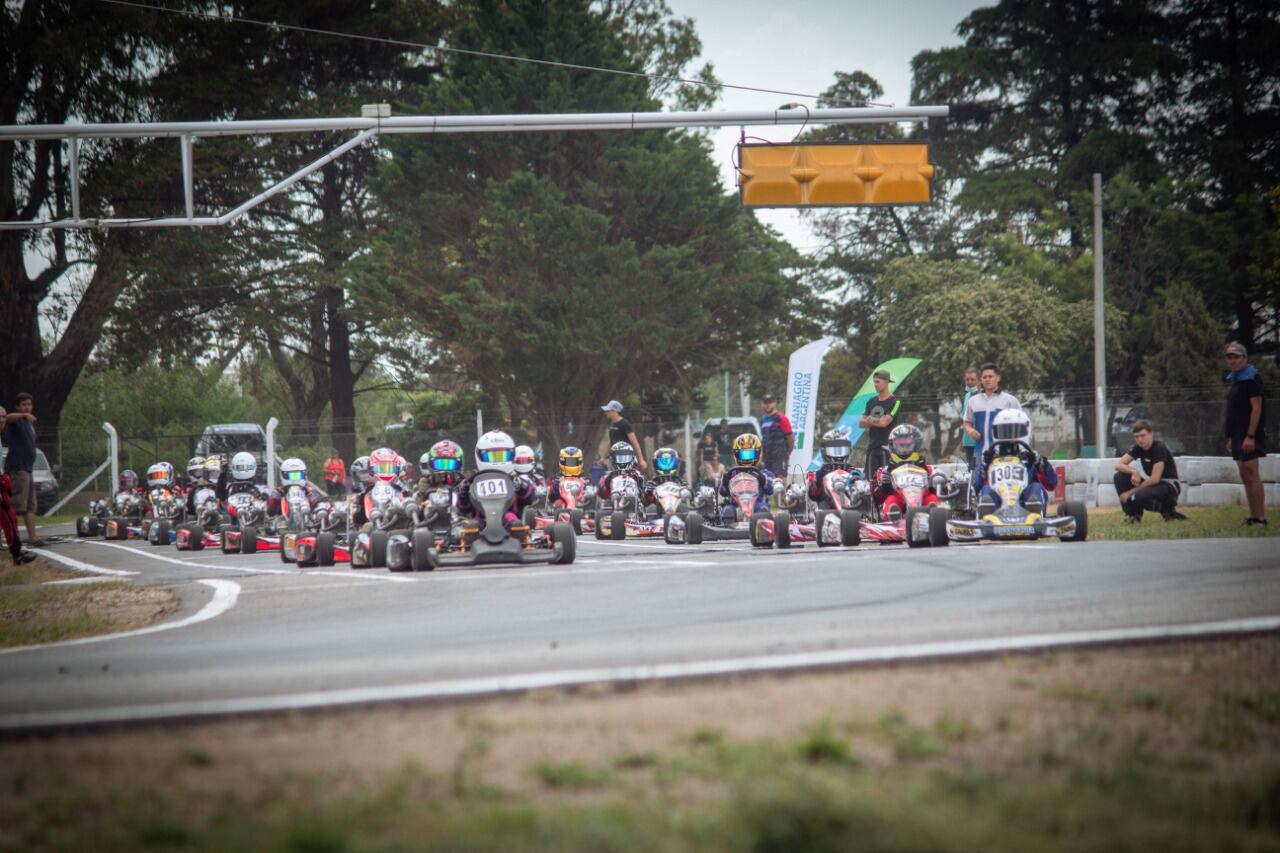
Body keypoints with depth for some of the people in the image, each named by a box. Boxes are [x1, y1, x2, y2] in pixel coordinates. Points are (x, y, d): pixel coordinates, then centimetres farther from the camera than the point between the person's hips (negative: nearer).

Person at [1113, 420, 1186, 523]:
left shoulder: (1159, 448, -19)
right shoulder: (1138, 448, 2)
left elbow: (1155, 478, -25)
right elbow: (1118, 464, -4)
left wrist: (1131, 491, -22)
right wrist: (1134, 471, -25)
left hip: (1168, 486, -7)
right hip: (1152, 483, 7)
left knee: (1137, 497, -34)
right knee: (1120, 476, -8)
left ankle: (1167, 509, -7)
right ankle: (1133, 514, -5)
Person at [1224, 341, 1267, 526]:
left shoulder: (1251, 378, -11)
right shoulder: (1234, 379, 16)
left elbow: (1256, 407, -17)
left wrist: (1250, 436, -23)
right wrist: (1231, 438, 19)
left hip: (1249, 435, -10)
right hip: (1238, 435, 10)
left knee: (1251, 476, -11)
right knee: (1246, 477, 10)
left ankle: (1260, 518, -11)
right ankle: (1253, 516, 14)